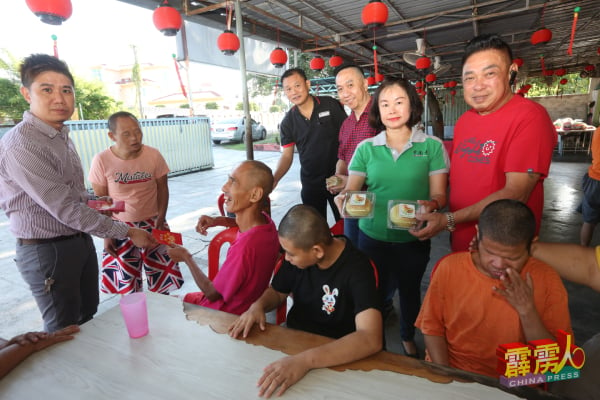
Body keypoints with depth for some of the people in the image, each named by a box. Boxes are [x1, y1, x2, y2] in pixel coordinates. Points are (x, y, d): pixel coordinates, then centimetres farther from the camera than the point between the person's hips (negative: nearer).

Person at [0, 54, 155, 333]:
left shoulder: (62, 136, 6)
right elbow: (65, 209, -26)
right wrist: (128, 232, -22)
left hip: (80, 241, 8)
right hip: (47, 250, -8)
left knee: (89, 317, 22)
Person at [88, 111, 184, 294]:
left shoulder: (154, 155, -10)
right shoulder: (102, 160, -13)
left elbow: (162, 188, 0)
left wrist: (160, 219, -8)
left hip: (152, 224, 1)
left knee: (162, 272, 10)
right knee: (126, 281, 11)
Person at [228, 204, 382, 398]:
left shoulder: (357, 269, -24)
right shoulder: (298, 251, -9)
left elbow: (371, 339, -34)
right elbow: (277, 291, 7)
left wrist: (305, 359, -43)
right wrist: (258, 305, -14)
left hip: (335, 356, -5)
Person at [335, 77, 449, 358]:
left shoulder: (432, 146, -3)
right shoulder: (366, 148, 1)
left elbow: (439, 194, -4)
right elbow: (351, 188, 0)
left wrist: (431, 204, -27)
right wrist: (344, 197, -22)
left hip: (413, 238, 0)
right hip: (372, 236, 1)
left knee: (410, 291, 18)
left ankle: (408, 337, 48)